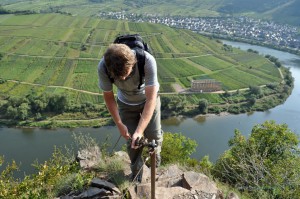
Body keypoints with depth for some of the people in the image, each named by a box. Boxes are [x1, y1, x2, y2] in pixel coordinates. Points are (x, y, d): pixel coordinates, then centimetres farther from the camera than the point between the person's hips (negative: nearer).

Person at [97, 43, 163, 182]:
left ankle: (156, 152, 38)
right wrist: (119, 124, -13)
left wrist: (139, 130, -43)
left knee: (154, 135, 0)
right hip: (126, 103, 1)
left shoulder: (147, 60, -41)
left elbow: (151, 99, -37)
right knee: (132, 140, 2)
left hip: (148, 99, -1)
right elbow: (108, 97, -15)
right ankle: (136, 170, 31)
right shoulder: (103, 67, -34)